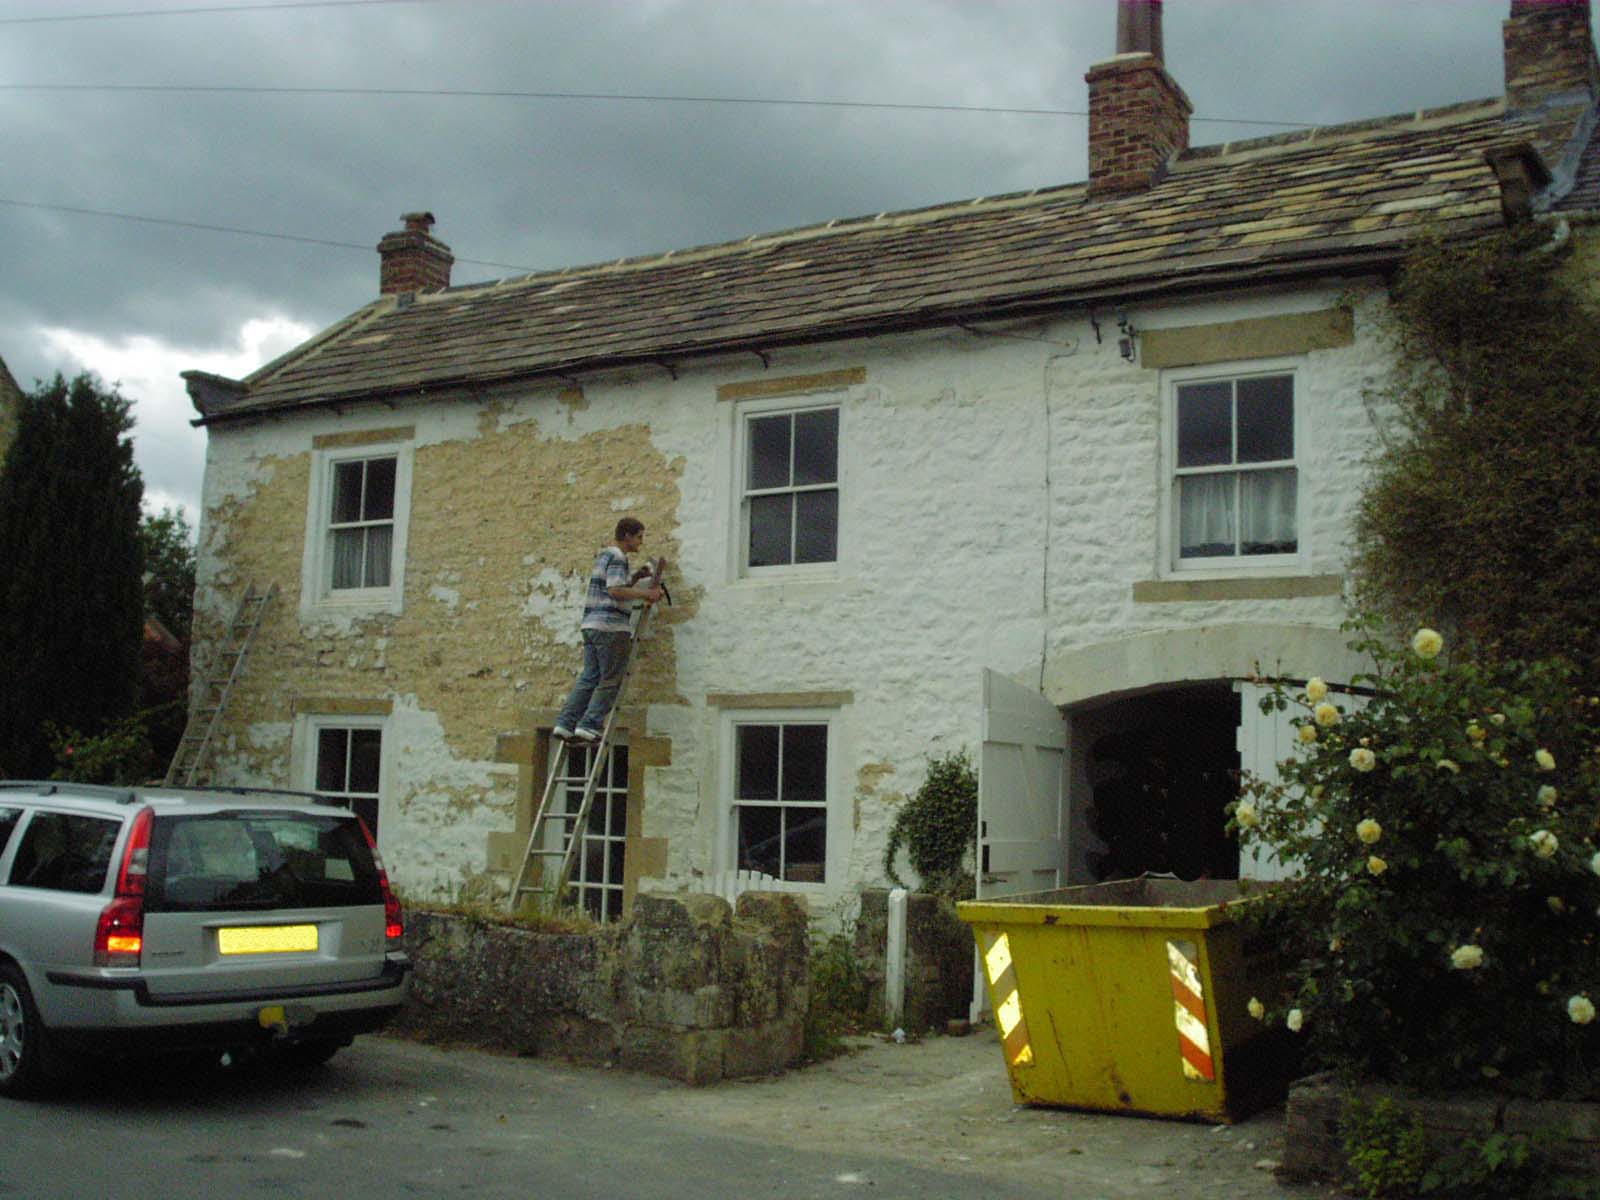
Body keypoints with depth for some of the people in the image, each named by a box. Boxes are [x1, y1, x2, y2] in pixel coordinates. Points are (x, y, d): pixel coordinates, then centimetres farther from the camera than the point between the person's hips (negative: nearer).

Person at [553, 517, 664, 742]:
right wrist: (647, 593, -12)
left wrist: (635, 577, 23)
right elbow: (615, 591, -18)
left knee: (588, 678, 7)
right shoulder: (618, 557, -7)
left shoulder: (603, 556, 24)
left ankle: (565, 723, 0)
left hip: (591, 625, 9)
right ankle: (589, 725, -10)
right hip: (610, 626, -9)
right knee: (610, 681, -4)